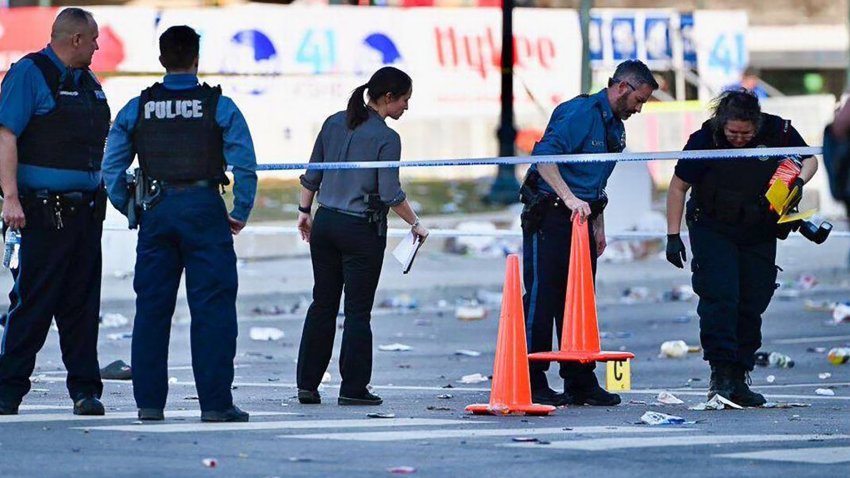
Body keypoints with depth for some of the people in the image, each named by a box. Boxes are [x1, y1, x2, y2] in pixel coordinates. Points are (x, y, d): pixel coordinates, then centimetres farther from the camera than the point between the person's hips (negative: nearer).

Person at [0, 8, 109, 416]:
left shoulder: (89, 83, 18)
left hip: (85, 210, 7)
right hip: (45, 210, -7)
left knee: (82, 302, 5)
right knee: (33, 301, -6)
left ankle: (85, 387, 7)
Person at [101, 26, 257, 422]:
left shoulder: (137, 109, 6)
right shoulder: (219, 107, -2)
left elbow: (111, 169, 5)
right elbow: (245, 165, -8)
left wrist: (130, 211, 15)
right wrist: (240, 214, 3)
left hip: (157, 211, 3)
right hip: (204, 210, -3)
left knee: (151, 307, 9)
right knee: (212, 308, -1)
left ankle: (149, 401, 10)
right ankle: (215, 403, -4)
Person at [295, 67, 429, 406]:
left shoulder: (334, 123, 5)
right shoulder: (386, 139, -13)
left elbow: (311, 175, 9)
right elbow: (391, 194, -14)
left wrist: (304, 211, 19)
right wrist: (415, 224, -2)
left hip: (324, 224, 6)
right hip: (362, 230, -6)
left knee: (322, 305, 12)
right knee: (357, 311, 1)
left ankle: (307, 384, 12)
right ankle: (353, 388, 3)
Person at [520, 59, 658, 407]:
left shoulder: (615, 126, 16)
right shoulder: (580, 113, -14)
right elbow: (543, 156, -25)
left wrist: (598, 227, 22)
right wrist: (569, 199, -31)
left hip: (581, 219, 9)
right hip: (550, 218, -9)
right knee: (542, 299, -6)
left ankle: (581, 382, 13)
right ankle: (532, 384, -3)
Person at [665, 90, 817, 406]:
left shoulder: (778, 131, -13)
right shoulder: (705, 140, -18)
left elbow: (809, 158, 6)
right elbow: (678, 187, -6)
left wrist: (798, 181, -16)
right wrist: (673, 236, -9)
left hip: (760, 235, 3)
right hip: (713, 230, -3)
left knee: (752, 306, 3)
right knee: (719, 297, -18)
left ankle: (738, 379, 10)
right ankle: (721, 373, -18)